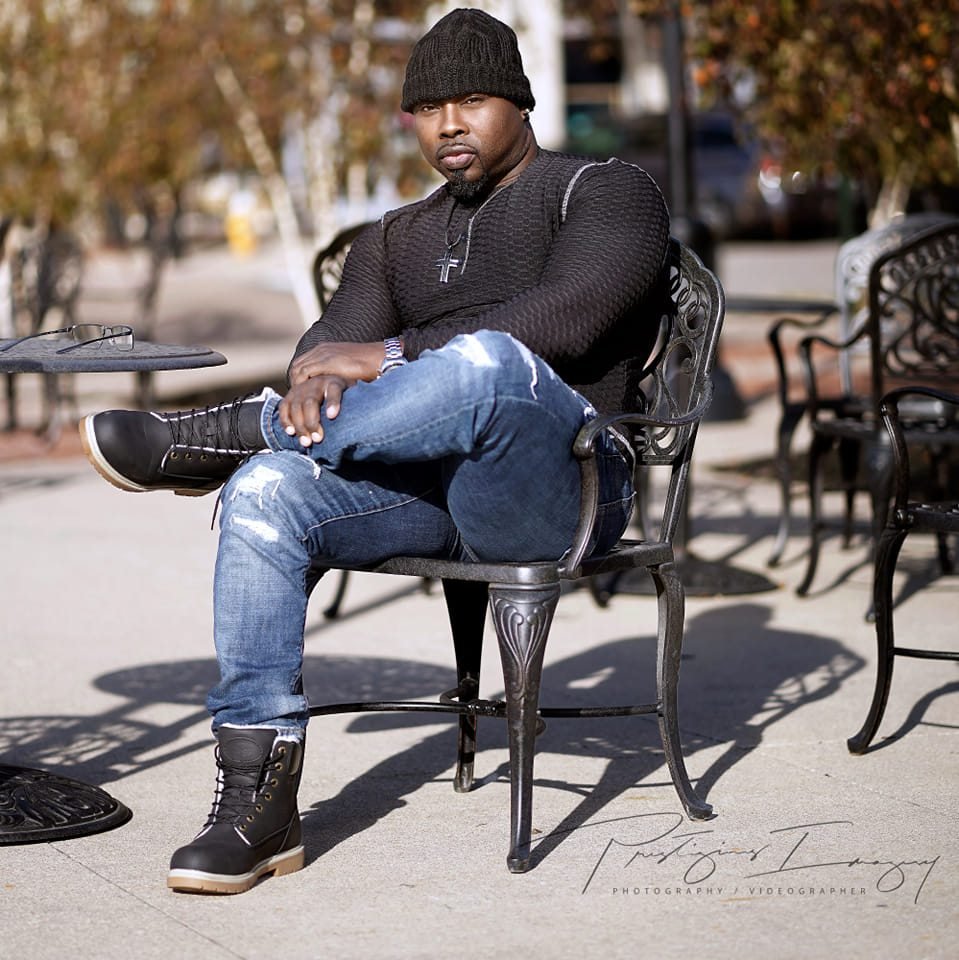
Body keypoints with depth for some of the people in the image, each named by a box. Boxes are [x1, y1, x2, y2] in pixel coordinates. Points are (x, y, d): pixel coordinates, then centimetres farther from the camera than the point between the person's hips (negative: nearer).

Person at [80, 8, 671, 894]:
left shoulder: (606, 192, 6)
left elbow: (561, 320, -13)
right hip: (424, 487, 6)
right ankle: (258, 800, -24)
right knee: (265, 492, -24)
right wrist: (320, 370, -19)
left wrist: (386, 357, -17)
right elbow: (334, 336, 9)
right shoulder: (397, 240, 26)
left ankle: (204, 439, -23)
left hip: (557, 493, -5)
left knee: (486, 364, -38)